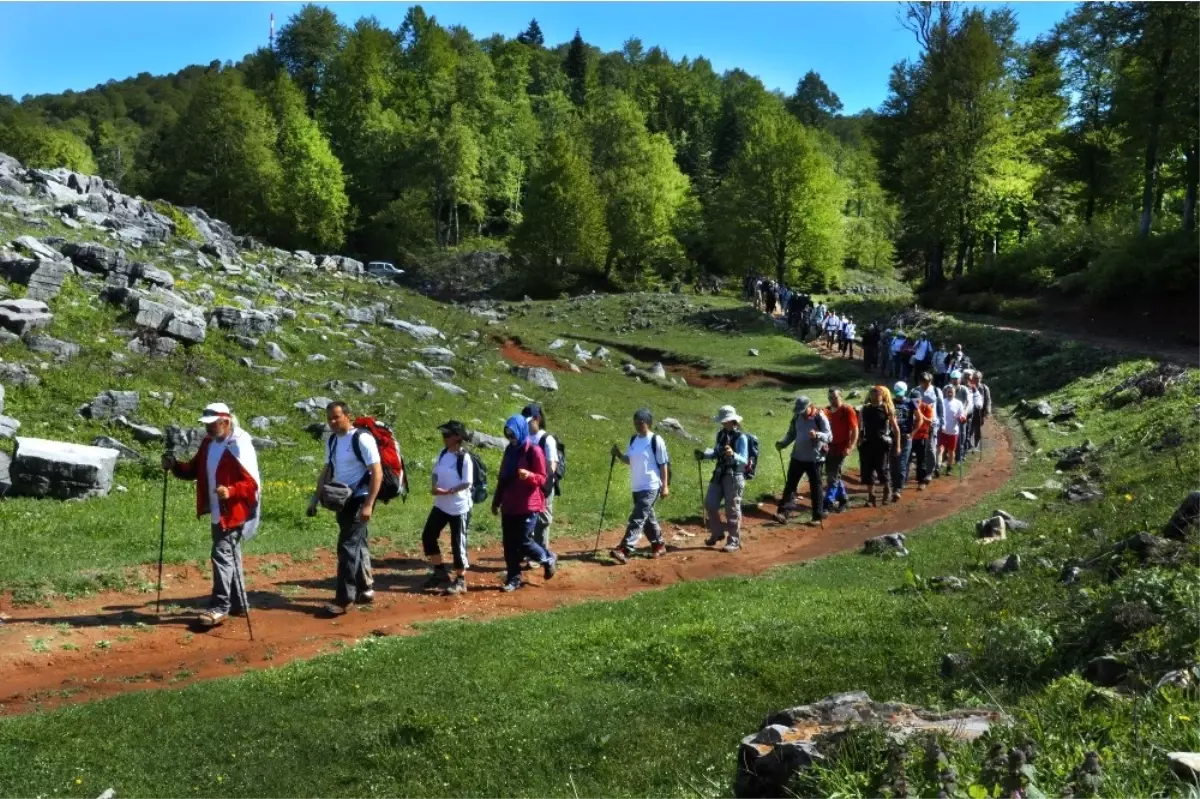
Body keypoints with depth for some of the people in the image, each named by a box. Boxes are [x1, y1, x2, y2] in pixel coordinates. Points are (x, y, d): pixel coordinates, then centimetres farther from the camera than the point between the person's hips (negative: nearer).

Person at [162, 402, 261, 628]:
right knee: (230, 555, 15)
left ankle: (220, 607, -7)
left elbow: (253, 483, -21)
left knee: (222, 554, -12)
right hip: (218, 513, 9)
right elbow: (195, 470, 14)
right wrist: (175, 466, -5)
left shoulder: (240, 446, -18)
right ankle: (238, 604, 26)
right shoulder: (208, 443, 8)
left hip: (236, 512, -9)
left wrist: (230, 491, -37)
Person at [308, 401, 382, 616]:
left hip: (360, 500, -8)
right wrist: (315, 498, 12)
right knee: (357, 545, 15)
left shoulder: (362, 438, -16)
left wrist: (368, 504, -23)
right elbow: (327, 471, 19)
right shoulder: (332, 441, 9)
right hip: (343, 500, 8)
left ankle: (344, 599, -7)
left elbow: (377, 473, -18)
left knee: (348, 546, -10)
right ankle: (365, 590, 25)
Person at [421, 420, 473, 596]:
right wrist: (435, 487, -8)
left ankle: (460, 581, 15)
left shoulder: (464, 458, -17)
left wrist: (447, 492, -25)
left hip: (459, 507, -8)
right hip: (440, 505, 8)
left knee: (457, 543, 1)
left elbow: (466, 483, -19)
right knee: (428, 536, 10)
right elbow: (436, 473, 12)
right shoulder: (442, 453, 5)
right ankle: (440, 572, 26)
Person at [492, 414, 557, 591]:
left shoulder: (534, 451, -12)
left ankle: (548, 559, 20)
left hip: (528, 506, -7)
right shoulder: (510, 450, 10)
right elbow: (502, 478, 17)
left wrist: (529, 475, -33)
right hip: (509, 506, 7)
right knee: (509, 544, 7)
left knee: (523, 541, -5)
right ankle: (513, 578, 16)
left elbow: (542, 479, -12)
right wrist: (496, 501, 17)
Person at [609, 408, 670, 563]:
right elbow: (629, 460, 18)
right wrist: (618, 455, -3)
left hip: (651, 487, -8)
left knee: (637, 518, -13)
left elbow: (663, 464, -9)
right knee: (648, 517, 16)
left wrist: (665, 486, -10)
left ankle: (625, 549, -18)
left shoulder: (656, 440, -11)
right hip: (636, 487, 8)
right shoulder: (633, 440, 9)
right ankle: (658, 546, 30)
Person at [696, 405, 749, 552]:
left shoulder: (740, 438, -17)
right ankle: (718, 532, 31)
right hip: (719, 474, 7)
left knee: (732, 509, 1)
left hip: (734, 477, -7)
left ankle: (734, 541, 13)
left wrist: (733, 455, -40)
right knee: (710, 504, 10)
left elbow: (744, 460, -22)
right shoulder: (721, 434, 5)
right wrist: (703, 454, 4)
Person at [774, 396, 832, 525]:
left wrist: (817, 435, -38)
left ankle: (818, 516, 14)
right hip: (797, 457, 5)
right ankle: (784, 512, 3)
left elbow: (829, 436, -18)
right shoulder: (797, 417, 2)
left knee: (815, 487, 5)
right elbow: (791, 434, 11)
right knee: (790, 484, 2)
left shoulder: (820, 417, -13)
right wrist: (782, 443, -7)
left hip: (814, 459, -5)